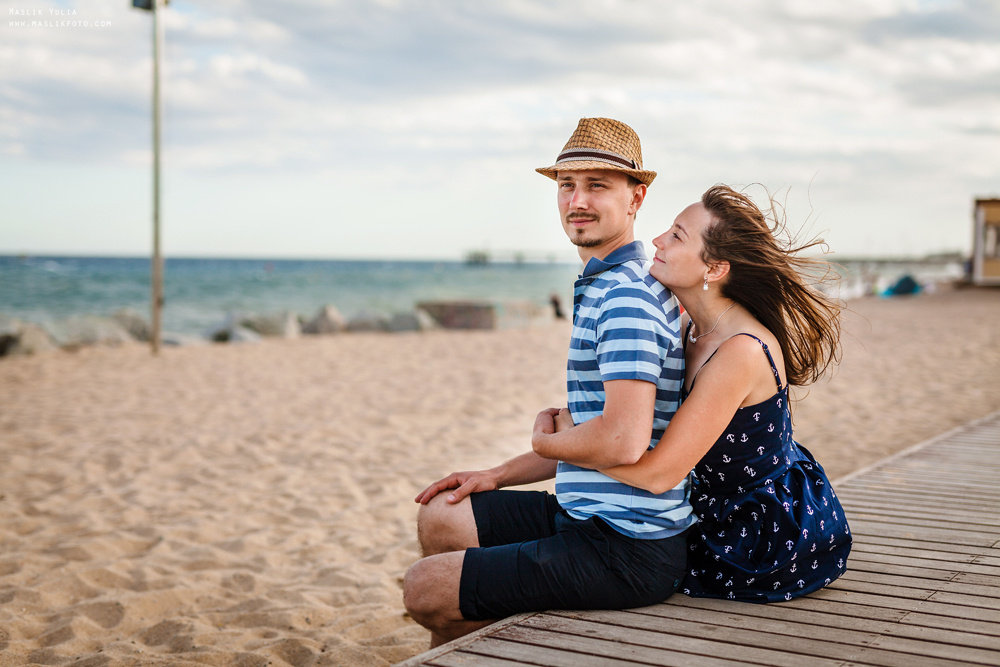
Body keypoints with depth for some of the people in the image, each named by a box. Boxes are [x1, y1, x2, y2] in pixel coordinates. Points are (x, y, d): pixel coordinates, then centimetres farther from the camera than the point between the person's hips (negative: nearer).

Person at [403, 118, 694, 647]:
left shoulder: (626, 297, -20)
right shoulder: (603, 288, 16)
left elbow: (623, 441, -30)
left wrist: (544, 439, -10)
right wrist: (498, 476, 18)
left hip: (628, 550, -10)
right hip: (591, 517, 11)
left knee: (423, 590, -9)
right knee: (438, 518, 18)